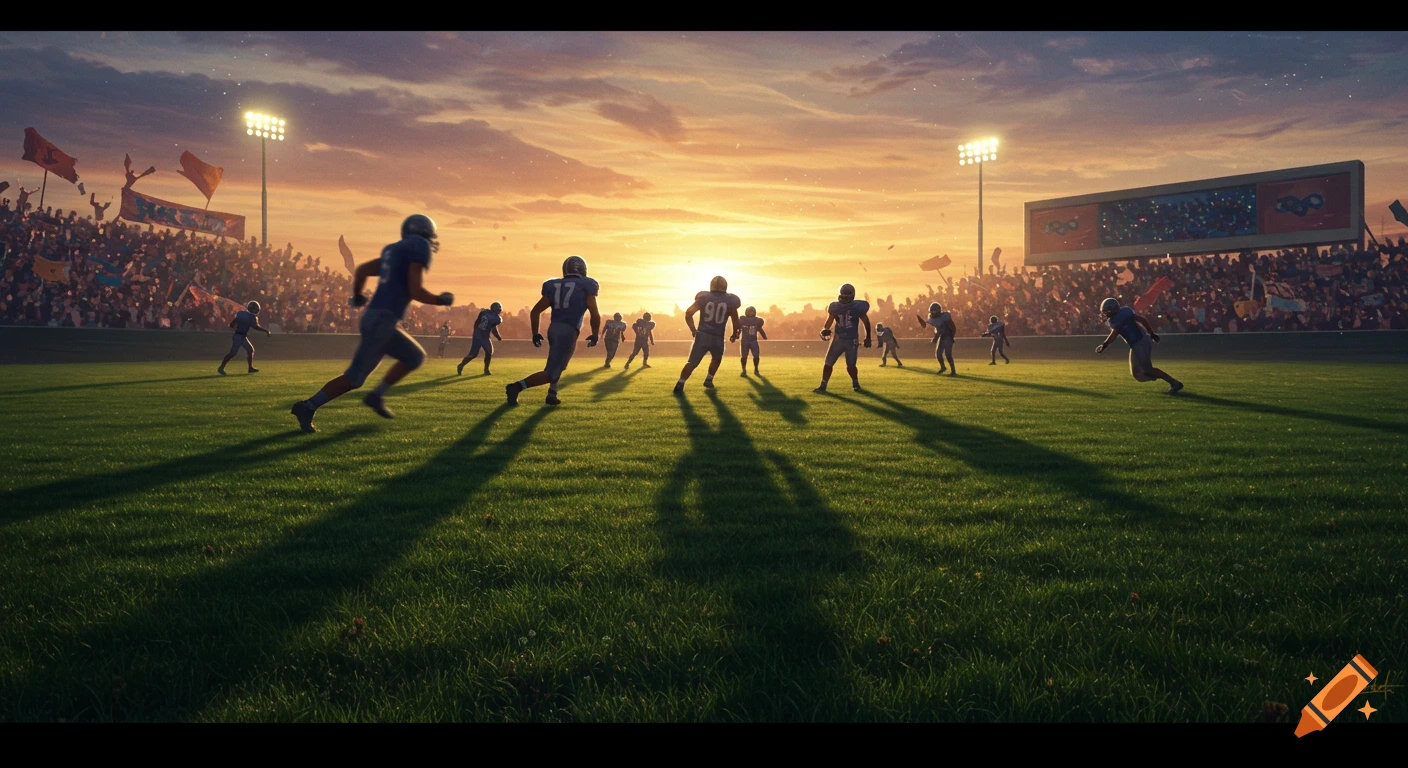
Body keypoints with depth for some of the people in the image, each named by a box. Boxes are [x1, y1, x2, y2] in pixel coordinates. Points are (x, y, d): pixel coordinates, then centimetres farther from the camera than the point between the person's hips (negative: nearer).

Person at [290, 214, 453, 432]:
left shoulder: (393, 251, 19)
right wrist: (440, 300, 1)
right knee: (355, 377, -4)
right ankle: (308, 407, 0)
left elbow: (361, 270, 24)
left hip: (375, 316, 10)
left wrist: (357, 296, 40)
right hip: (381, 320, -10)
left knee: (415, 357, 19)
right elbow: (415, 291, -15)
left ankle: (376, 396, 19)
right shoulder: (419, 248, -6)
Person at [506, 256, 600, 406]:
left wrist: (535, 333, 18)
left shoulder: (554, 287, 14)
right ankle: (517, 386, -20)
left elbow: (535, 311, 11)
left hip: (553, 329, 6)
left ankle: (552, 394, 19)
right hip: (568, 331, -6)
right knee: (551, 373, -7)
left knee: (558, 365, 29)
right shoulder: (586, 287, 3)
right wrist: (595, 335, 12)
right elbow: (595, 315, -2)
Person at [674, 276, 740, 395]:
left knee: (692, 362, 2)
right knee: (716, 359, 29)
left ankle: (680, 385, -9)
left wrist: (693, 329, 6)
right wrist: (735, 333, 24)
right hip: (717, 338, 0)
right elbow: (736, 321, 7)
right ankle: (708, 380, 30)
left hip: (702, 335, 0)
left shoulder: (703, 297, 3)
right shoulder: (730, 301, 1)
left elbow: (688, 313, -4)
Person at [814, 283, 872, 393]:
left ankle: (855, 383, 24)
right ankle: (823, 386, 9)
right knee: (828, 363, -1)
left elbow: (866, 322, 2)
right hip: (838, 339, 3)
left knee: (850, 366, -4)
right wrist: (825, 330, -13)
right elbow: (830, 320, 9)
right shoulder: (835, 307, -4)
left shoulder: (858, 307, -11)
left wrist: (868, 338, 8)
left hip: (852, 340, -3)